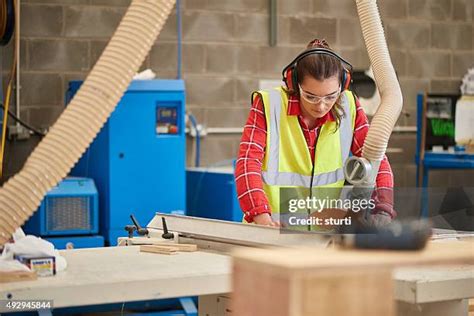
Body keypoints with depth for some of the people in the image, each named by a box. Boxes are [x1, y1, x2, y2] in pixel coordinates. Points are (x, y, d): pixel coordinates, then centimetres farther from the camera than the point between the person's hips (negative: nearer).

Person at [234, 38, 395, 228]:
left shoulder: (348, 107, 1)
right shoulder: (269, 105, -6)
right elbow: (248, 161, -12)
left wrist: (382, 210, -16)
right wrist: (262, 217, -27)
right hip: (273, 227, -3)